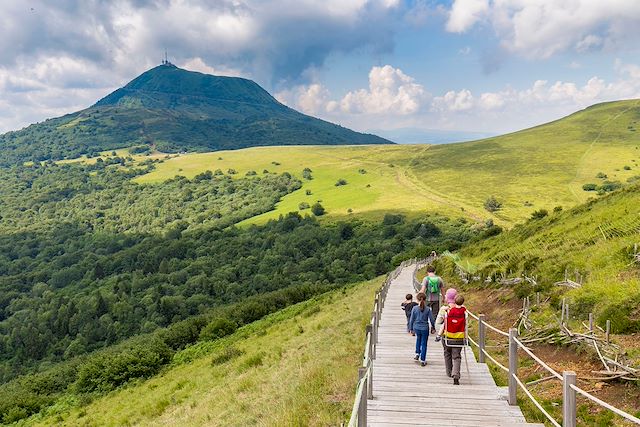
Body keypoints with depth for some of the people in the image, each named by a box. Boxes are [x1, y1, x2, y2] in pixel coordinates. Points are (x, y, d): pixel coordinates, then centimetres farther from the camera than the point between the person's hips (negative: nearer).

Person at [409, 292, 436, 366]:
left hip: (416, 328, 2)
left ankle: (417, 353, 28)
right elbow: (431, 319, -6)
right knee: (424, 344, 9)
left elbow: (411, 319, -4)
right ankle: (422, 360, 12)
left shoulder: (414, 308, -10)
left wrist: (411, 328, 9)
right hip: (425, 328, -2)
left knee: (418, 339, 31)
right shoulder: (428, 309, -12)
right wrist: (433, 327, 10)